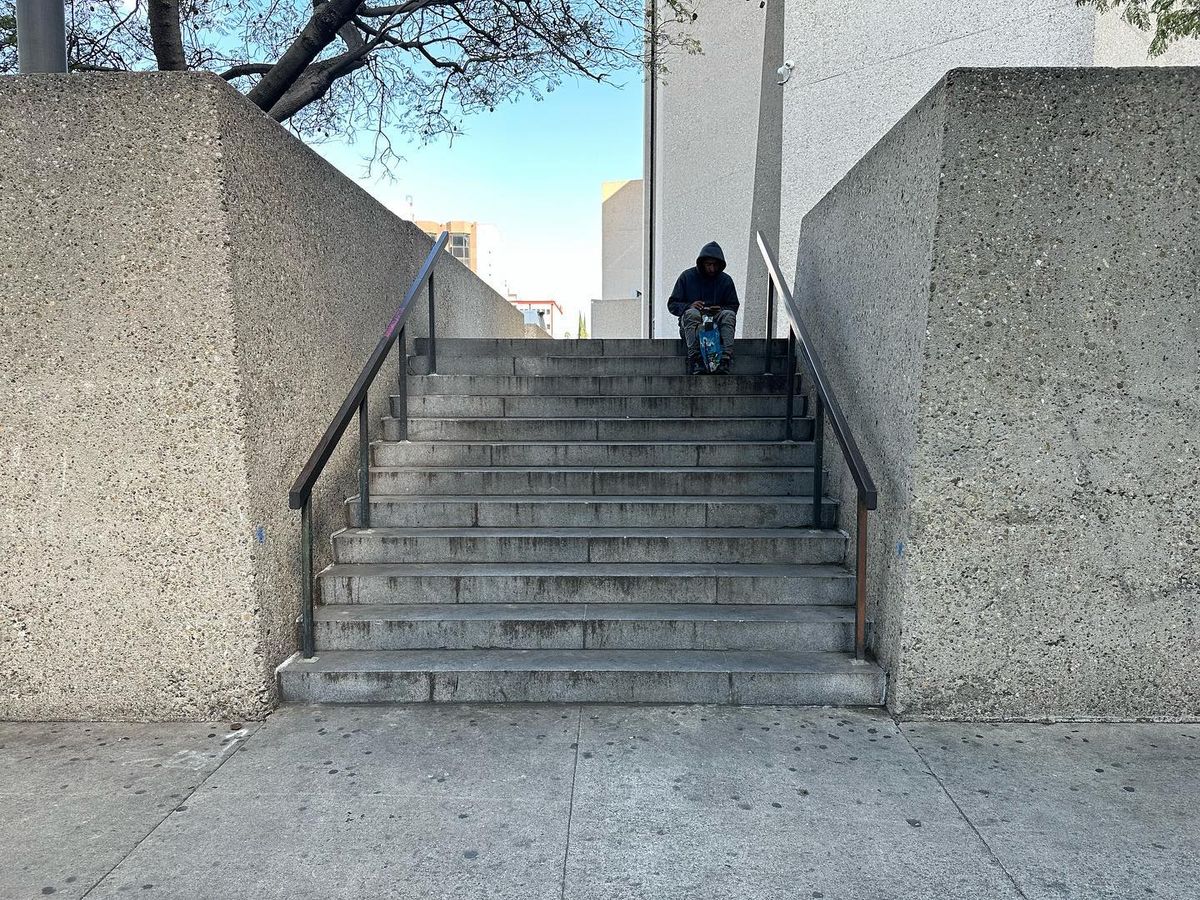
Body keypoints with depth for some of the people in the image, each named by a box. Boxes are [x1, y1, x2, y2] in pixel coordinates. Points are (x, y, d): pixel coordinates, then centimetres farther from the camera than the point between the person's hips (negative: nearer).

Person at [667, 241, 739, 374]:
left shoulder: (726, 280, 9)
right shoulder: (687, 276, 4)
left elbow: (734, 306, 11)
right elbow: (672, 304, 4)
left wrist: (719, 310, -12)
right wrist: (689, 306, -18)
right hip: (690, 325, -1)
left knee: (729, 314, -29)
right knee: (692, 313, -35)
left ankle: (725, 360, -43)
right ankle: (695, 361, -45)